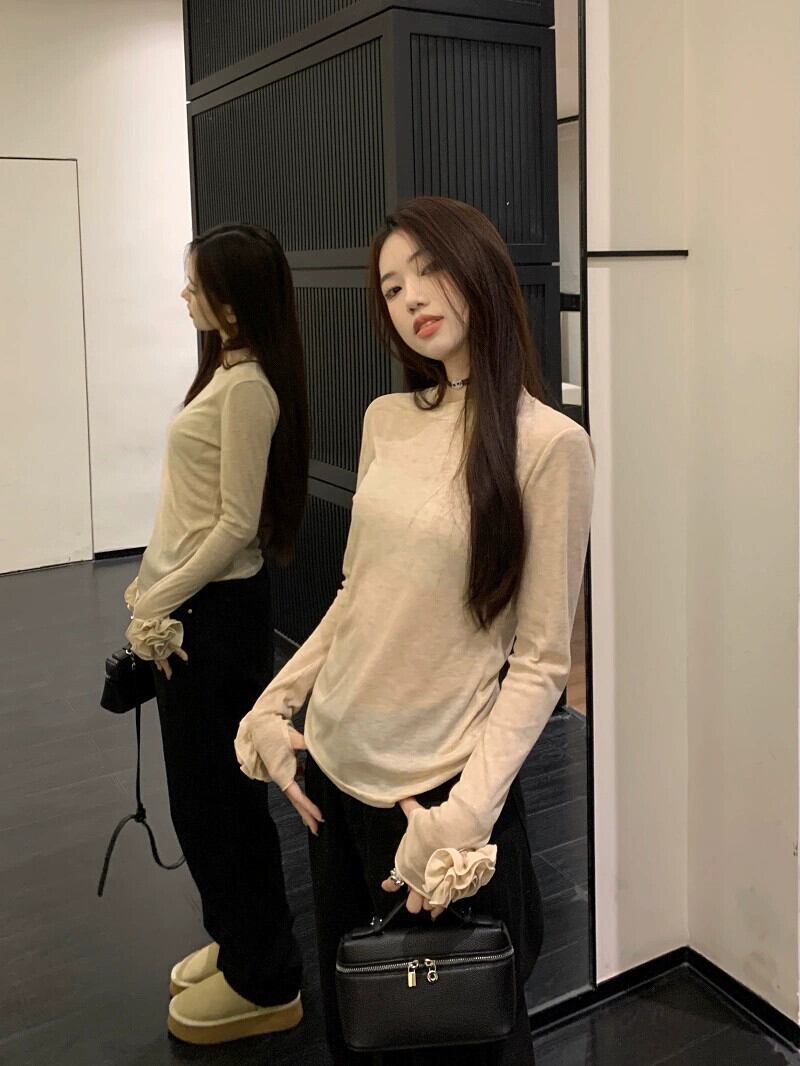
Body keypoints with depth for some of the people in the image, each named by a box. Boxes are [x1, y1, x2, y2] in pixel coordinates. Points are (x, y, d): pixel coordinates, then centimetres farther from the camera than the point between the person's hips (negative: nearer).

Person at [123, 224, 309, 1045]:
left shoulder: (247, 386, -19)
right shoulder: (225, 373, 10)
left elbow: (238, 523, -21)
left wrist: (160, 602, -16)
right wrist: (153, 587, 12)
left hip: (218, 610, -10)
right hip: (196, 604, 10)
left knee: (216, 793, 3)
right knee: (205, 788, 19)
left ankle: (264, 983, 21)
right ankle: (238, 944, 37)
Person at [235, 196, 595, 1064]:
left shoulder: (547, 442, -15)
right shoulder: (386, 420, 2)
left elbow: (540, 661, -14)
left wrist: (463, 815, -22)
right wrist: (270, 710, 3)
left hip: (438, 789, -5)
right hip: (332, 767, 6)